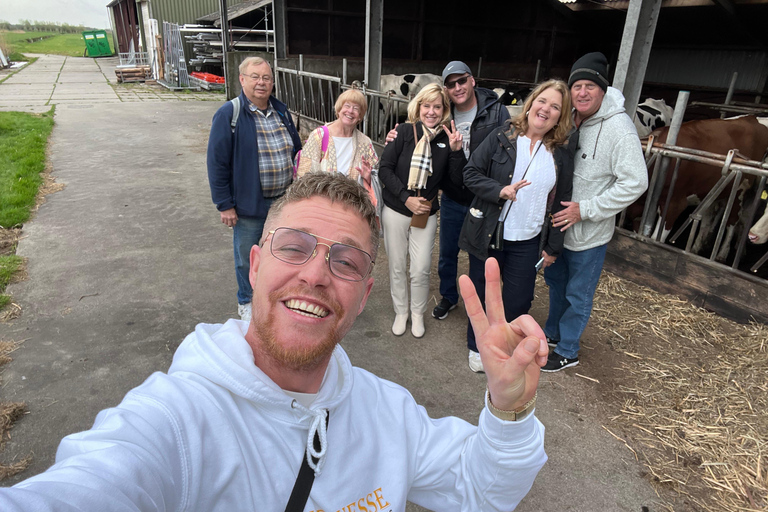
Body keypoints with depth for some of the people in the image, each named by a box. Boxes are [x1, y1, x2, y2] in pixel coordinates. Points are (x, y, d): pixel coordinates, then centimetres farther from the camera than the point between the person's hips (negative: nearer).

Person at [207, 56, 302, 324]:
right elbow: (217, 162, -12)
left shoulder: (282, 111, 5)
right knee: (247, 258, 12)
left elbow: (296, 149, 14)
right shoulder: (229, 114, -11)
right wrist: (225, 205, -13)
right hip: (248, 204, -4)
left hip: (284, 202, 4)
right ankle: (246, 302, 35)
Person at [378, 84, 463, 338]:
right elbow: (385, 169, -10)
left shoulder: (447, 140, -2)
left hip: (426, 214, 1)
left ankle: (418, 314, 27)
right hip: (395, 211, 0)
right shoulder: (404, 132, -7)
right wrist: (406, 198, -17)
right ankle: (401, 312, 31)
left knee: (421, 269, 2)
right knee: (397, 267, 10)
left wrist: (455, 151, -17)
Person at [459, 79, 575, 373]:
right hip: (488, 235, -1)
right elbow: (471, 173, -6)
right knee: (481, 294, 12)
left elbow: (561, 203, 5)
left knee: (519, 301, 5)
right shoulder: (501, 138, -5)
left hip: (527, 242, 2)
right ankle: (477, 346, 35)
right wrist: (499, 190, -23)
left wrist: (553, 246, 5)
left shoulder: (562, 153, 1)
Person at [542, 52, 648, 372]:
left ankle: (567, 352, 29)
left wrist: (584, 210, -24)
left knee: (578, 295, 9)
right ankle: (552, 333, 46)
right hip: (557, 225, 7)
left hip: (589, 234, -7)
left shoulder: (618, 128, -21)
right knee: (556, 282, 23)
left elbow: (635, 183, -23)